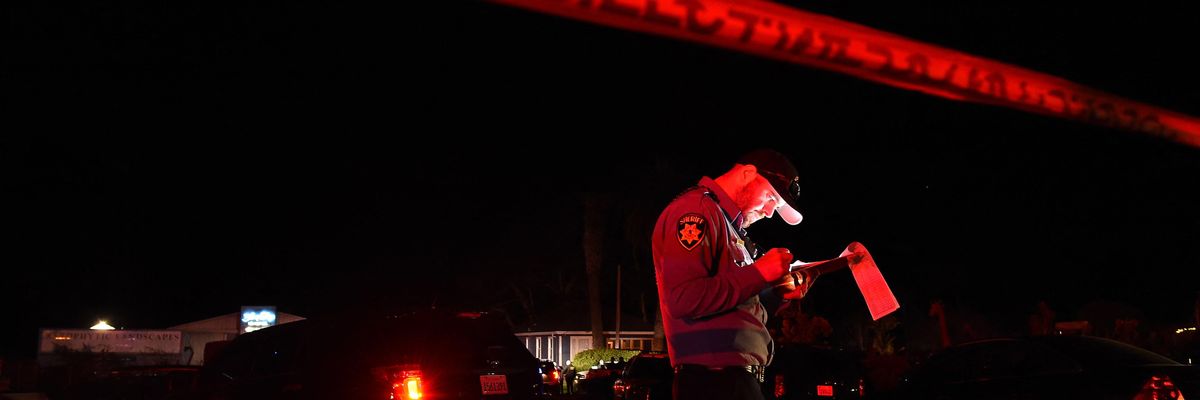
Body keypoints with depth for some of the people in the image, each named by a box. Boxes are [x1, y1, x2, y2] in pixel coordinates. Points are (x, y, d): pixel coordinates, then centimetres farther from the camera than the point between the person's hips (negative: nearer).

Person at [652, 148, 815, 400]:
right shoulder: (695, 209, -10)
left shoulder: (726, 222, 21)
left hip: (735, 375, 10)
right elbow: (685, 299, -23)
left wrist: (777, 291, 8)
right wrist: (760, 272, -16)